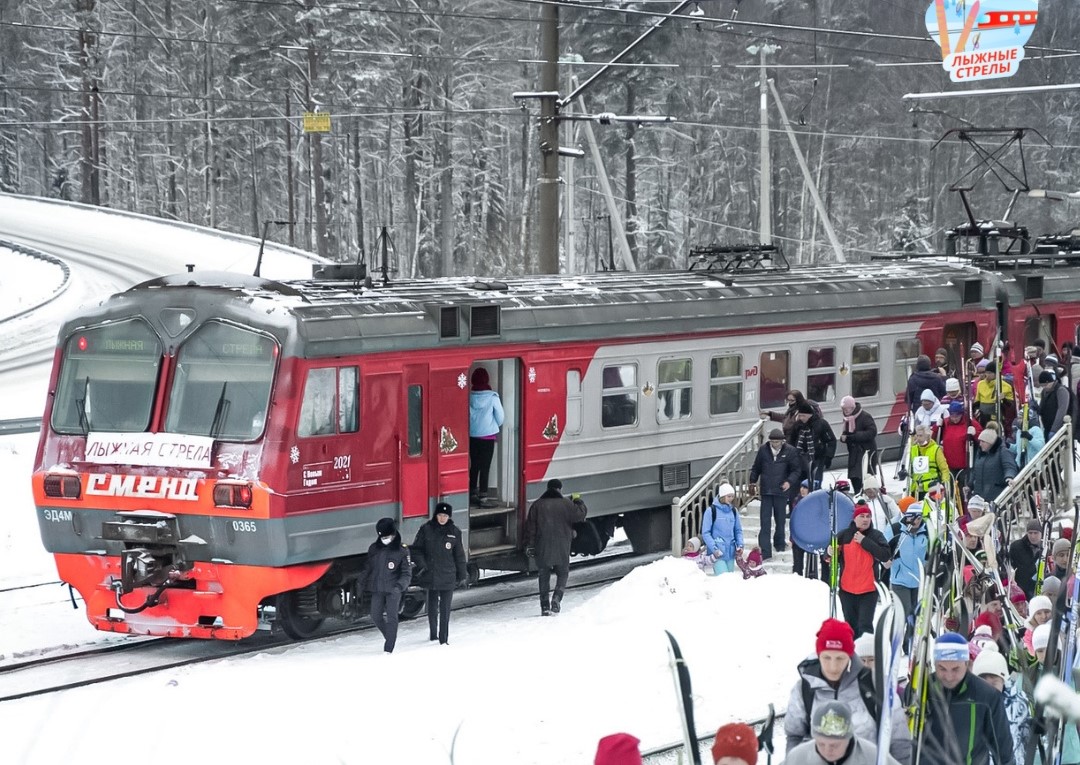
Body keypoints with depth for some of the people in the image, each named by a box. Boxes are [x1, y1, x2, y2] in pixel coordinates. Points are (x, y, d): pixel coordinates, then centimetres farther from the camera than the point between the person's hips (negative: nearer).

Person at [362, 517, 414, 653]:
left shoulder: (402, 551, -8)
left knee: (391, 617, -6)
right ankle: (389, 636, 31)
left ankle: (388, 648, -2)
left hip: (393, 590, -4)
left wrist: (399, 586, -24)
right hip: (377, 588, 4)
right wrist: (363, 584, 13)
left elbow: (407, 573, -8)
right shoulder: (374, 549, 4)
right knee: (376, 616, 5)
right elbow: (368, 568, 15)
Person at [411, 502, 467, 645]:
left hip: (448, 576, 0)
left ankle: (443, 638, -3)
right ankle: (433, 634, 27)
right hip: (431, 576, 1)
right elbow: (416, 549, 5)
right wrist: (421, 565, -8)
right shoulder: (426, 529, -1)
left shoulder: (454, 532, 3)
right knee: (432, 607, 10)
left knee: (445, 609, -6)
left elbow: (459, 555, 9)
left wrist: (462, 575, 11)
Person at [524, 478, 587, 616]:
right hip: (562, 548, -1)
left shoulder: (537, 505, 3)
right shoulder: (566, 504, -4)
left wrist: (529, 545, 4)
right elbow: (580, 514, 0)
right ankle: (556, 599, -9)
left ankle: (545, 606, 5)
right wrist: (578, 502, 18)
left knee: (544, 576, 9)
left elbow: (530, 527, 1)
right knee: (563, 573, 11)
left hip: (542, 548, 1)